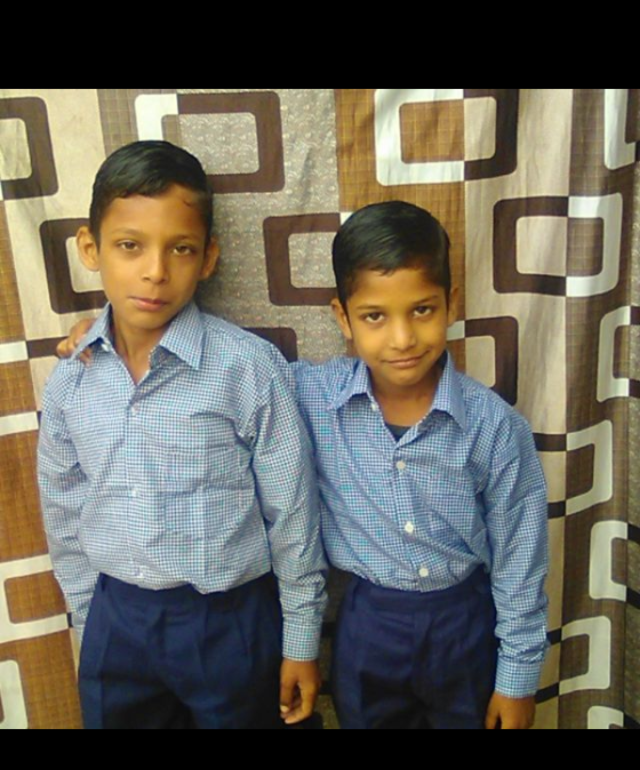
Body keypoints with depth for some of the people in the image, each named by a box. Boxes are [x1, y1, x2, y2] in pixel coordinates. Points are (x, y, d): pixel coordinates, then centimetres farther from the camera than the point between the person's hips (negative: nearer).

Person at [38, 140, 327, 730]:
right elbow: (65, 515, 8)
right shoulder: (71, 379, -5)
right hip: (116, 621, 4)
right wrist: (89, 622, 13)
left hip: (230, 620, -3)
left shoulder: (250, 368, -18)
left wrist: (301, 642, -3)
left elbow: (292, 514, -11)